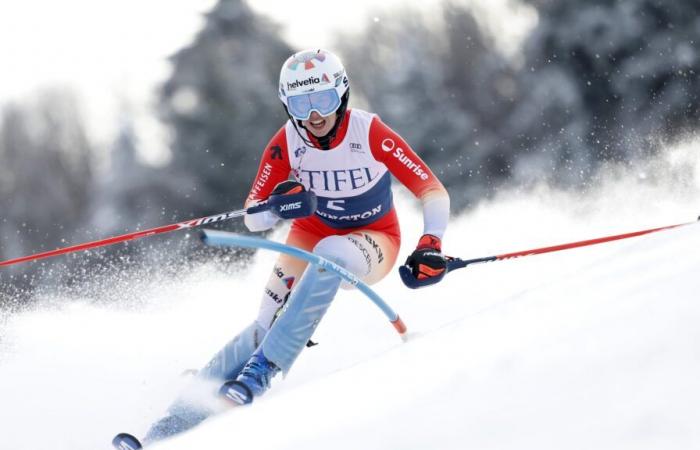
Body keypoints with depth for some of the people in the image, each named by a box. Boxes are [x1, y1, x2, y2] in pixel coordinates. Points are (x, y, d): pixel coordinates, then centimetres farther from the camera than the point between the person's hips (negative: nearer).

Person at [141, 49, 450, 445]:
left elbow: (433, 191, -19)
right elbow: (253, 219, -14)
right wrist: (278, 204, -36)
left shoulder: (371, 134, -24)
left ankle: (259, 373, -36)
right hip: (312, 233, 3)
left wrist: (432, 244, -35)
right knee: (269, 325, -19)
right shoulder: (286, 144, -16)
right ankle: (191, 405, -14)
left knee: (330, 256, -37)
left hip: (373, 242, -3)